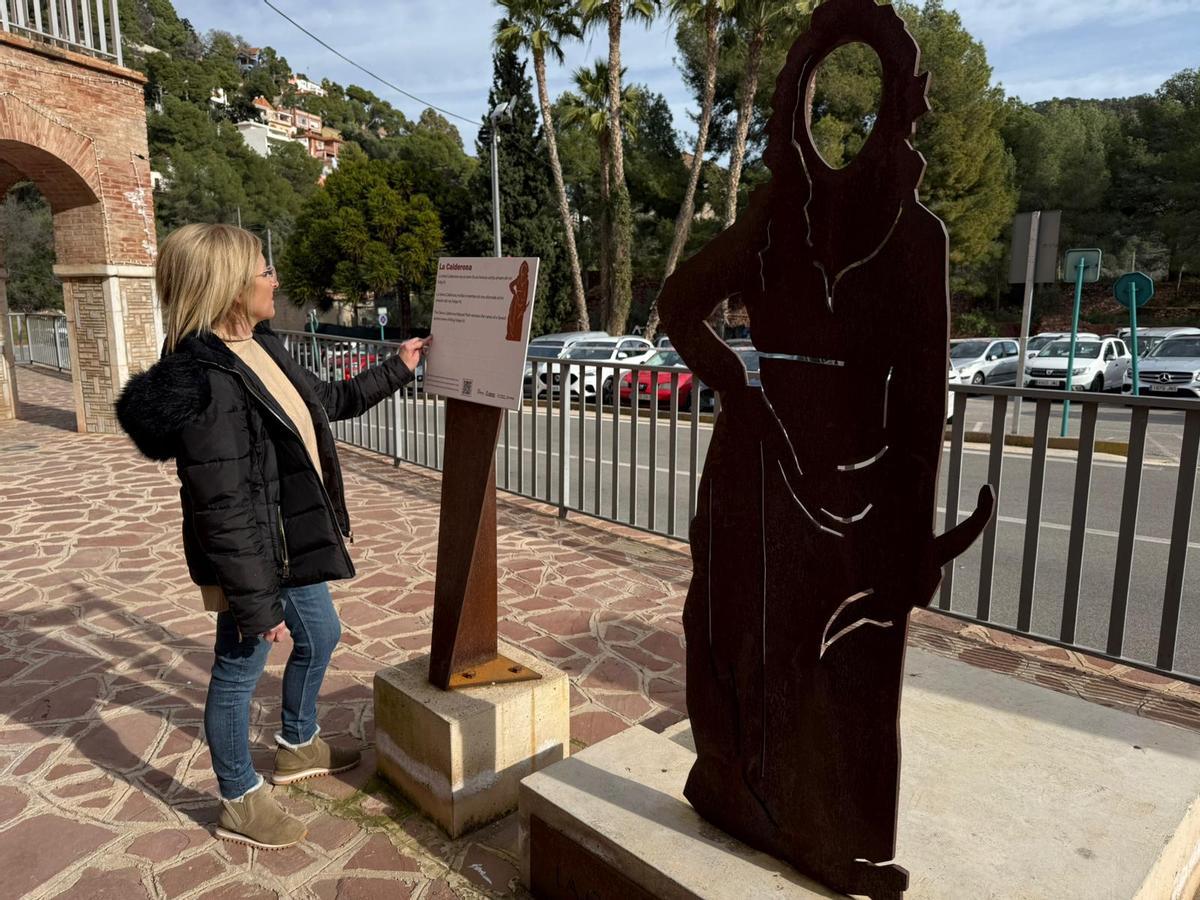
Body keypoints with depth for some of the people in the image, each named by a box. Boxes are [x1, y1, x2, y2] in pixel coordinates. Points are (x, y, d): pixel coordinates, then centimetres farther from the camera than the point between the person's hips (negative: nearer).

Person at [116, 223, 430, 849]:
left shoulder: (260, 350, 2)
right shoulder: (206, 383, -28)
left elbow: (327, 401, 20)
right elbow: (221, 511, -27)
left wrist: (396, 369, 21)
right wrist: (256, 605, -22)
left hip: (293, 545, 10)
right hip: (253, 560, -10)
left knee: (320, 637, 26)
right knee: (239, 672, 11)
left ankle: (296, 747, 51)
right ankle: (240, 804, 35)